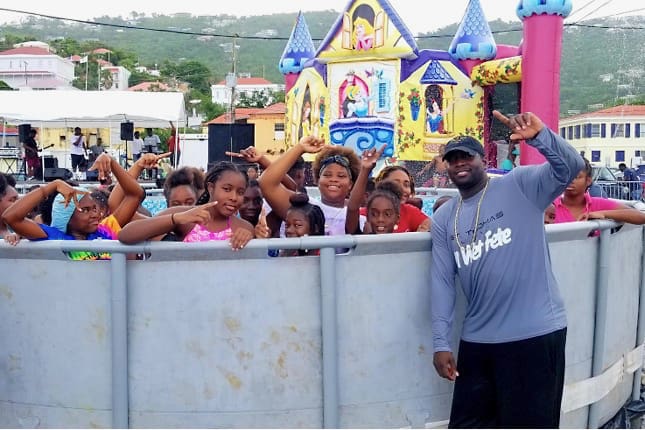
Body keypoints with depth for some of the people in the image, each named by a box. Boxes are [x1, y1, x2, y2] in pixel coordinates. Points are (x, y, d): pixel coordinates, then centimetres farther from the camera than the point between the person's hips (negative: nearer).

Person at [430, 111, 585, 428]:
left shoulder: (520, 185, -3)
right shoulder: (443, 218, 9)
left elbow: (571, 167, -18)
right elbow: (442, 280, 6)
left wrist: (539, 136, -37)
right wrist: (441, 342, 1)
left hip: (535, 333, -5)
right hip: (477, 340, 5)